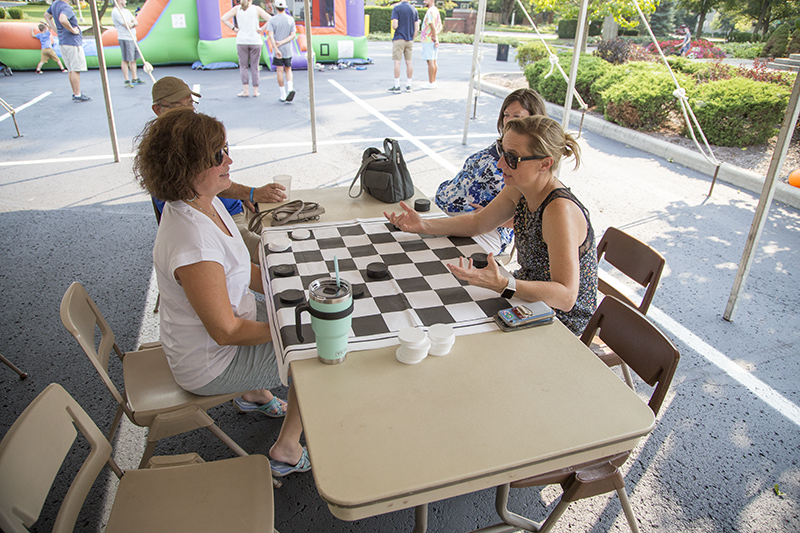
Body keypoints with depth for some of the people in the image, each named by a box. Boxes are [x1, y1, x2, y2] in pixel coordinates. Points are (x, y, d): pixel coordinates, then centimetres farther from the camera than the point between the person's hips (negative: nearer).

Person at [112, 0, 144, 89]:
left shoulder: (126, 11, 18)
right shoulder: (115, 12, -10)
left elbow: (136, 22, 11)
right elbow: (128, 25, -16)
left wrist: (131, 24, -10)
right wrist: (132, 23, 4)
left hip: (133, 37, 9)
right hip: (125, 38, -9)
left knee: (133, 59, 11)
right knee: (125, 60, -6)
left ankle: (134, 79, 19)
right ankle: (127, 81, -2)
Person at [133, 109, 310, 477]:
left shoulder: (204, 203, -5)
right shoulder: (193, 244, -36)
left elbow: (240, 270, 7)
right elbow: (226, 332, -28)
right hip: (210, 364, -9)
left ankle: (255, 394, 37)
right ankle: (287, 451, 14)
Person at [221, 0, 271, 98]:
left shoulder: (237, 9, 4)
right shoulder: (257, 9, 1)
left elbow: (224, 19, -2)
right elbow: (270, 20, -6)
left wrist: (234, 28, 1)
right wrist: (261, 30, -2)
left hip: (241, 41, 1)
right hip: (255, 41, 0)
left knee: (243, 66, 6)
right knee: (254, 66, 5)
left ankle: (245, 90, -3)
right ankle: (255, 91, 7)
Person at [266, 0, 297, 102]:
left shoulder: (272, 20, -4)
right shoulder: (291, 19, 1)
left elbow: (271, 36, -13)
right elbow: (293, 35, -5)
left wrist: (276, 49, -17)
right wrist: (281, 43, -8)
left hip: (278, 50, -1)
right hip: (288, 49, 2)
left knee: (280, 71, 4)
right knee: (288, 70, 12)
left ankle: (283, 94, 6)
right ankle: (290, 88, -13)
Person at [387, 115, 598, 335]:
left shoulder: (560, 210, -32)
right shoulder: (520, 189, -8)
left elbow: (566, 296, -37)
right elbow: (477, 222, 6)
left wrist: (502, 284, -52)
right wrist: (423, 225, -7)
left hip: (559, 322, -7)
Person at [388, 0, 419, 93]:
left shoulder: (396, 8, -7)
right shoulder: (414, 9, 7)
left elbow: (394, 26, -15)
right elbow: (417, 28, 4)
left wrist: (393, 27, 7)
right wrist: (412, 38, 13)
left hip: (399, 39, -4)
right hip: (409, 40, 4)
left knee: (397, 62, -1)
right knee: (409, 62, 7)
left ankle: (397, 86, -2)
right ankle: (408, 86, 10)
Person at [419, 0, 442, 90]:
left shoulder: (430, 11, -14)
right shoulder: (436, 11, 16)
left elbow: (432, 26, -20)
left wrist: (435, 39, -13)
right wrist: (436, 34, -1)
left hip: (428, 40, -9)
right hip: (433, 40, 9)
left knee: (430, 61, -7)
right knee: (434, 61, 9)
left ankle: (431, 83, -5)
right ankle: (433, 82, 13)